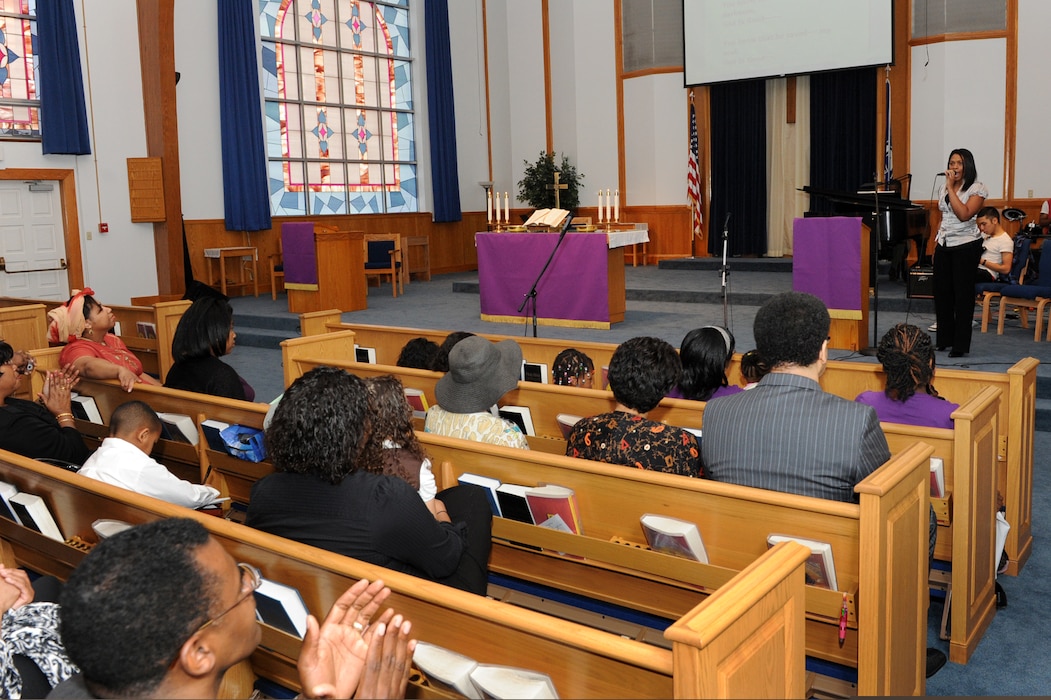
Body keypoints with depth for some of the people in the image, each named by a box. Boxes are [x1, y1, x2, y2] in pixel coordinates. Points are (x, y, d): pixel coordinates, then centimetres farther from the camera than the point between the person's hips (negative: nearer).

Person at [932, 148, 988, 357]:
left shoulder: (977, 189, -7)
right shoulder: (944, 188, 12)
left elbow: (964, 214, -21)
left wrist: (951, 188, -19)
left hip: (966, 246, -6)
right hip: (944, 245, 6)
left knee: (963, 294, -3)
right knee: (941, 292, 4)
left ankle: (960, 345, 2)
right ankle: (944, 339, 15)